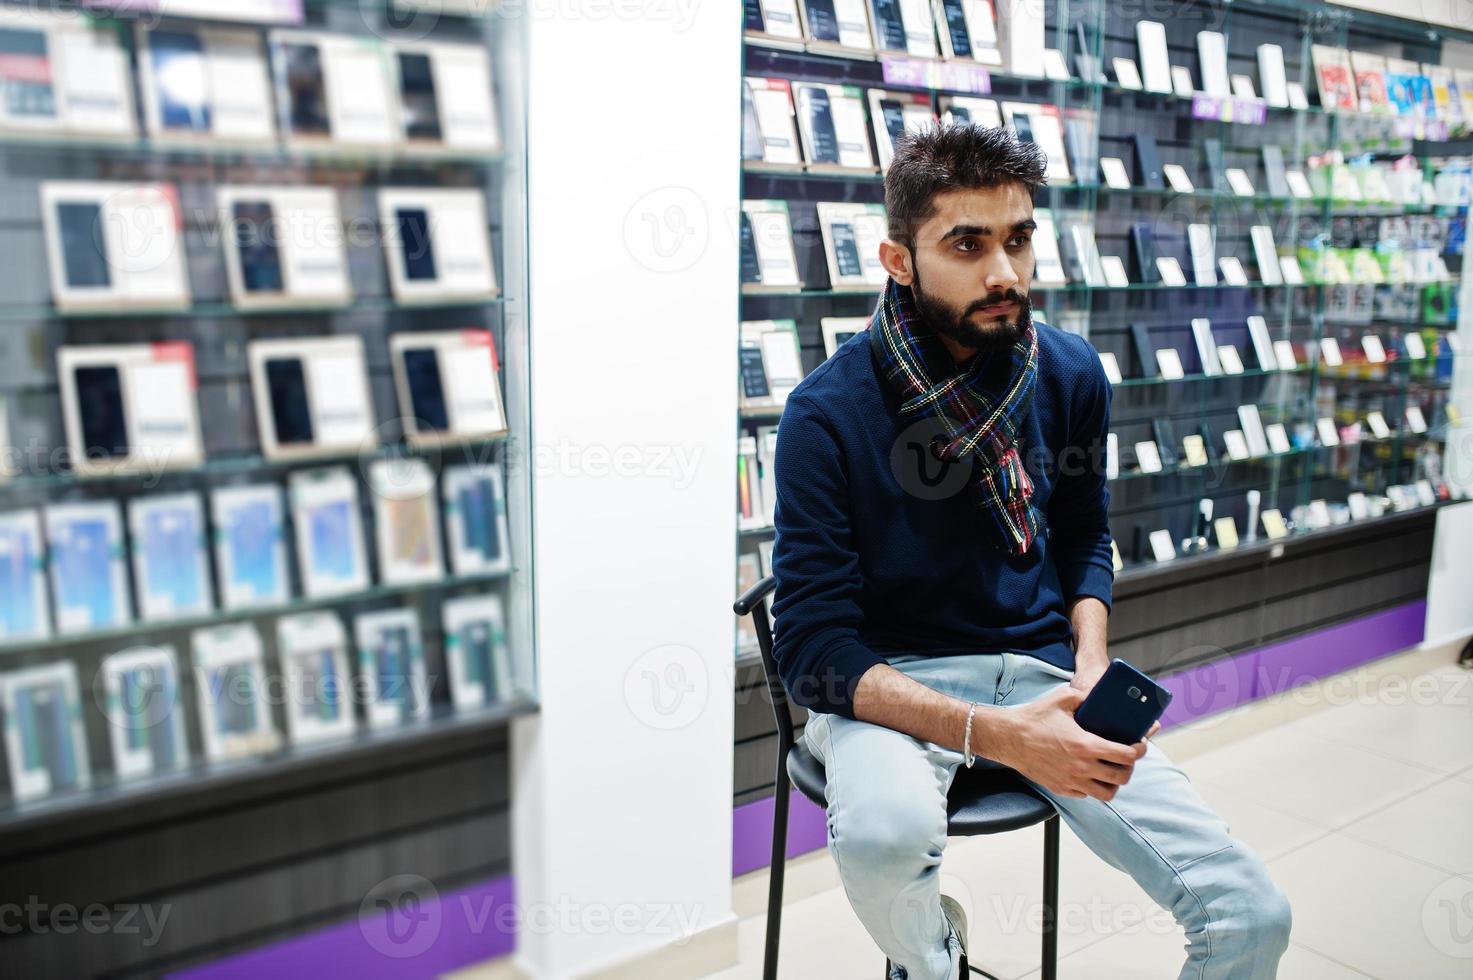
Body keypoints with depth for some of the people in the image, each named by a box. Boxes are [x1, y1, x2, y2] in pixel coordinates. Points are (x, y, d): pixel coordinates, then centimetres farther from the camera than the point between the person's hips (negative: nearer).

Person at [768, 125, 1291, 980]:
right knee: (885, 831, -38)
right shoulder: (829, 412, -15)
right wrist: (995, 735, -28)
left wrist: (1092, 671, -5)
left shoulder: (1072, 373, -1)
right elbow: (813, 648, -16)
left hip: (1045, 668, 4)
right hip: (891, 682, -3)